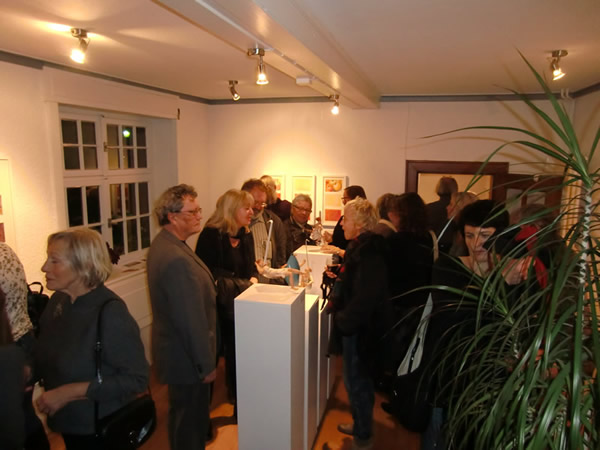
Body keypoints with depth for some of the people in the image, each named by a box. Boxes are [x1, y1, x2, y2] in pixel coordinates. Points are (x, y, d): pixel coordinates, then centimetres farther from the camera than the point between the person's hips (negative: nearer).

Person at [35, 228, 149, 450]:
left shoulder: (110, 312, -25)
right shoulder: (58, 300, -4)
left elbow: (137, 379, -25)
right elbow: (49, 357, 10)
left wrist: (70, 392, -25)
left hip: (103, 430, -6)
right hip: (68, 425, 6)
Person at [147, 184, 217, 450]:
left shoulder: (162, 244, 2)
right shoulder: (177, 260, -32)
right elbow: (192, 320, -28)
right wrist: (206, 365, -18)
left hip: (174, 349, 10)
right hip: (186, 358, -10)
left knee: (183, 415, 28)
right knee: (190, 421, 12)